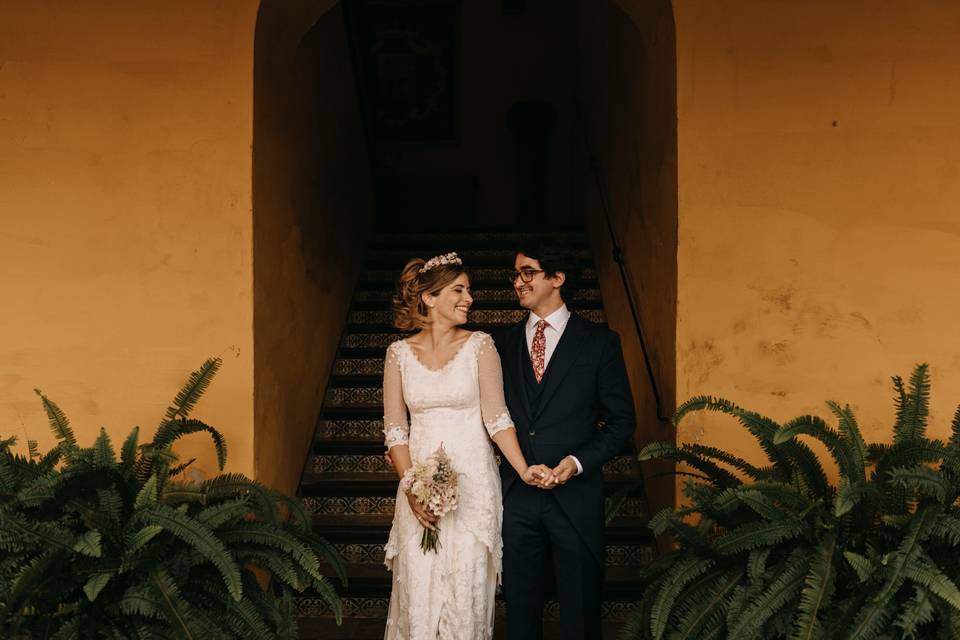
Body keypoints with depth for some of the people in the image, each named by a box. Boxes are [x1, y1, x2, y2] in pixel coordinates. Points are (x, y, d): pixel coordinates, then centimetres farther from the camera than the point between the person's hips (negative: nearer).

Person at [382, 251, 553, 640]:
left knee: (466, 588, 1)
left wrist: (523, 470, -16)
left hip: (473, 483, -1)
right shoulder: (400, 353, 3)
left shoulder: (480, 345, -1)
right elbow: (394, 429, 2)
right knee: (418, 589, 3)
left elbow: (496, 417, -4)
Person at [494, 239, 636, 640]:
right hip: (516, 495, 3)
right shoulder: (504, 343, 9)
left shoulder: (599, 342, -1)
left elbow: (621, 422, 0)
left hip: (575, 496, -2)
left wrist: (578, 462, -13)